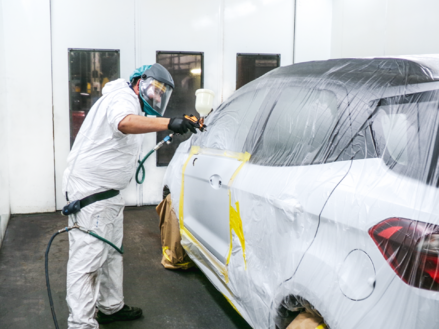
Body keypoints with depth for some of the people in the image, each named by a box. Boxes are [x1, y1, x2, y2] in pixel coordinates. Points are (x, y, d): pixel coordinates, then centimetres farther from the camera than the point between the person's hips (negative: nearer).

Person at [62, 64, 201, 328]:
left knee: (111, 253, 18)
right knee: (88, 258, -10)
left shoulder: (129, 102, 20)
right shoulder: (123, 97, -14)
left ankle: (111, 307, 30)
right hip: (91, 190, -11)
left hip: (106, 192, 11)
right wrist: (169, 123, -49)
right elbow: (125, 123, -40)